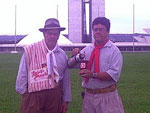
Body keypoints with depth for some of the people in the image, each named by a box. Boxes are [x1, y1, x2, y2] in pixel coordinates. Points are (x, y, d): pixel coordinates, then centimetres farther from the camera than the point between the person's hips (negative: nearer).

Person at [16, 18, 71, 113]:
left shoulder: (62, 54, 7)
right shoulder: (30, 51, -6)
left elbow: (66, 79, 11)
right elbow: (22, 76, -2)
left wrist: (66, 100, 11)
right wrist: (24, 93, 0)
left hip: (55, 96, 3)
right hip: (33, 95, -3)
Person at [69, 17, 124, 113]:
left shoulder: (114, 51, -5)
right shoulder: (87, 49, 10)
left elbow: (114, 74, -16)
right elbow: (71, 65, 15)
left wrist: (93, 74, -23)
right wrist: (75, 55, -6)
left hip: (107, 96, -4)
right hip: (88, 95, 4)